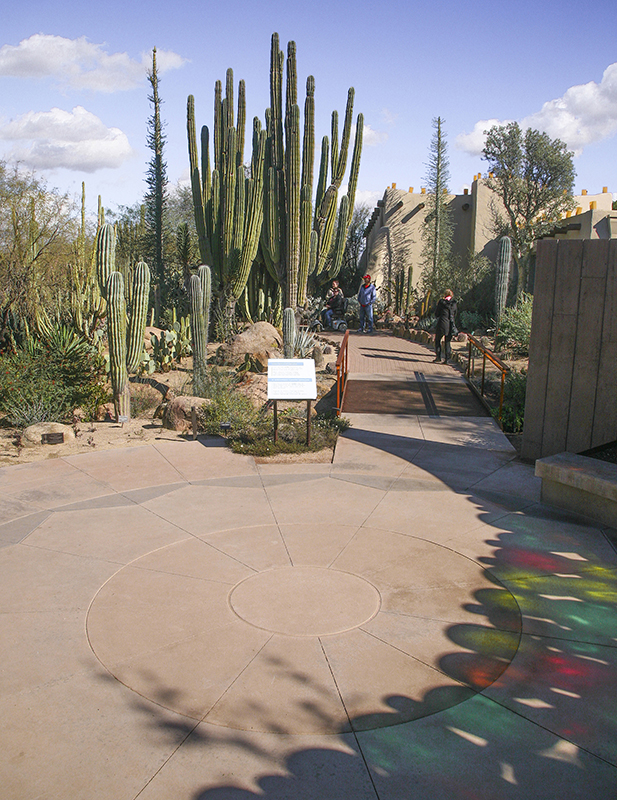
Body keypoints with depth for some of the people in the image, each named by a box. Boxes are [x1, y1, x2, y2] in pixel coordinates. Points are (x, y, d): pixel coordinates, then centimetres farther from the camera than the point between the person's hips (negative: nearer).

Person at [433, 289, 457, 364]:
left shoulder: (441, 302, -6)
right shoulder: (454, 303, 3)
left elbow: (436, 313, 0)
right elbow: (455, 314, 14)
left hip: (442, 324, -3)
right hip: (451, 325, 3)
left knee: (437, 340, 12)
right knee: (447, 342, 12)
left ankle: (438, 357, 7)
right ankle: (447, 358, 9)